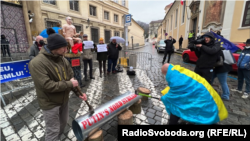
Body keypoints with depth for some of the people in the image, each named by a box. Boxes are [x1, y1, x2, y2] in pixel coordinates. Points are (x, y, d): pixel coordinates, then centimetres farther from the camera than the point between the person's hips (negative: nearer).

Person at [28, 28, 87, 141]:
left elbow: (71, 78, 0)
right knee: (53, 131, 10)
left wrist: (78, 93, -10)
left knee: (63, 123, 27)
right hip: (50, 104, -7)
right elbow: (47, 86, -30)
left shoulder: (63, 60, -2)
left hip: (64, 100, 7)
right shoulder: (37, 63, -24)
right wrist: (69, 84, -23)